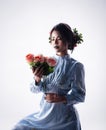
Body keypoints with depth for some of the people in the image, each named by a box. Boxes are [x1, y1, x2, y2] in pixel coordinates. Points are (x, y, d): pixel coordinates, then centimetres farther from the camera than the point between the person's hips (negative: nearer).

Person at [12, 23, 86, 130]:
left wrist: (61, 99, -25)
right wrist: (37, 80, -18)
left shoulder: (75, 66, -10)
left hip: (64, 119, -4)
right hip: (44, 114, 4)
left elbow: (79, 95, -8)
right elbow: (35, 89, 4)